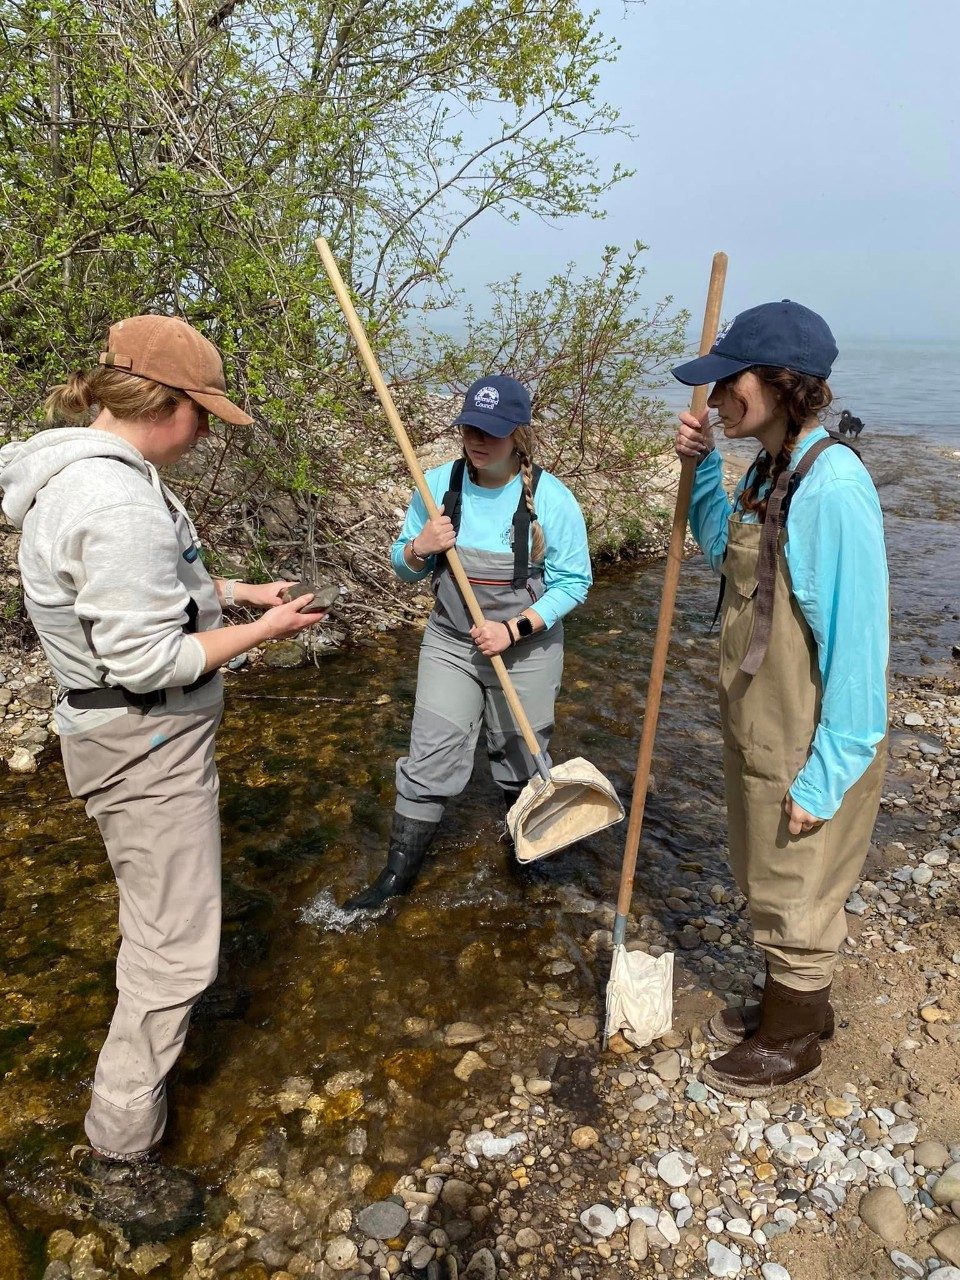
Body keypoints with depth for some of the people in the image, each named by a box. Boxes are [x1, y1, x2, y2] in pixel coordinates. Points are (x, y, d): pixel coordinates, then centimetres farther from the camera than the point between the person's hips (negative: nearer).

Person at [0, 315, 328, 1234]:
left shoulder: (83, 468, 5)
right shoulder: (117, 503, -29)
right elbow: (144, 660, -28)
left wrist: (231, 590, 8)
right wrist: (262, 631, -18)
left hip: (127, 733, 11)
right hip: (147, 745, -11)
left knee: (157, 902, 33)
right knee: (175, 948, 1)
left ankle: (152, 1009, 60)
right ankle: (116, 1157, 18)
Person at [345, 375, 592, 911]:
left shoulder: (551, 499, -15)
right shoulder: (439, 485, -7)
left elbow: (573, 582, -11)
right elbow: (405, 569, 3)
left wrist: (514, 628, -21)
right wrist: (419, 549, -21)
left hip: (527, 653, -1)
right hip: (450, 645, 2)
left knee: (521, 763, 15)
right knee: (430, 760, 1)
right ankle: (399, 872, 16)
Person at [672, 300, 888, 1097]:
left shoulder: (832, 485, -26)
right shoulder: (767, 471, 1)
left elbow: (858, 642, -24)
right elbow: (723, 550, 20)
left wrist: (826, 776, -20)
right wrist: (701, 470, 5)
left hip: (810, 745, -8)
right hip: (759, 727, 9)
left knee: (795, 901, 14)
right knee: (768, 885, 26)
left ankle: (789, 1046, 39)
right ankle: (794, 1008, 50)